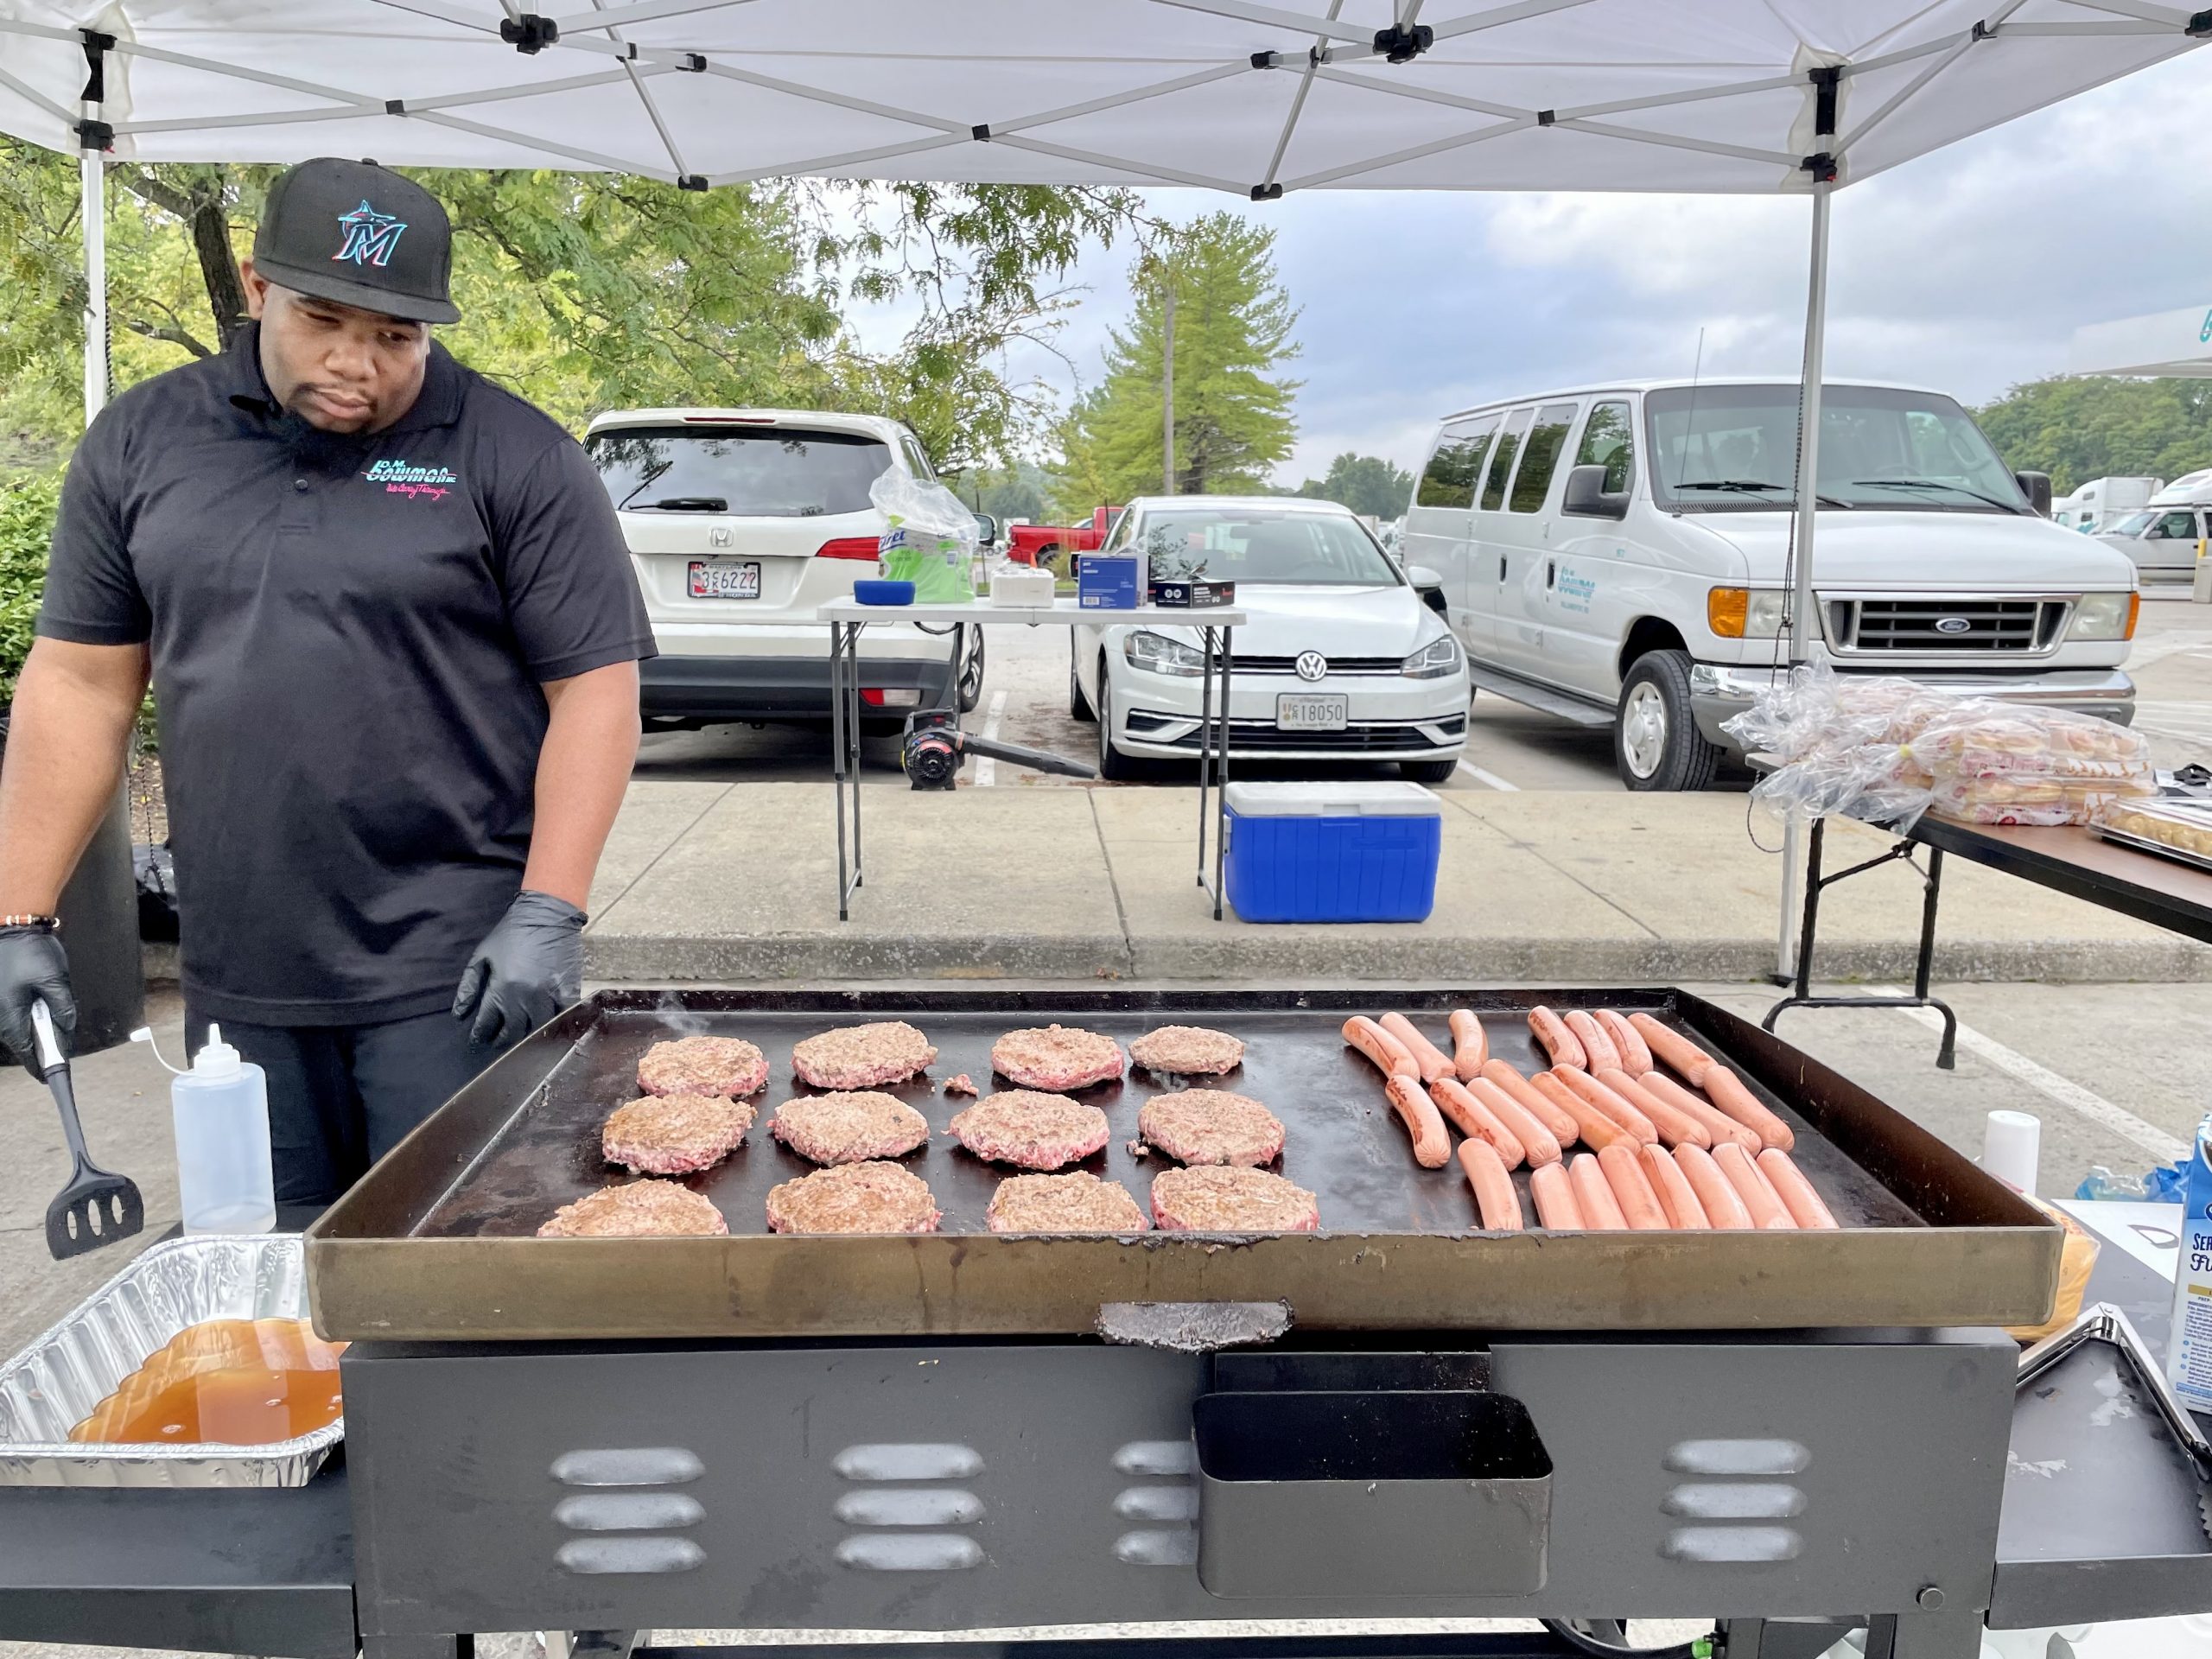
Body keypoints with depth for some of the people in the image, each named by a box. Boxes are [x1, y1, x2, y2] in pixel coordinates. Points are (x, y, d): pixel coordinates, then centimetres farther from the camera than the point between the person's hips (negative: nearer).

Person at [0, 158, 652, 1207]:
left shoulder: (514, 459, -4)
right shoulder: (141, 442, 8)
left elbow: (594, 687, -7)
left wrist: (548, 915, -15)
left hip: (453, 977, -4)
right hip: (235, 980, 4)